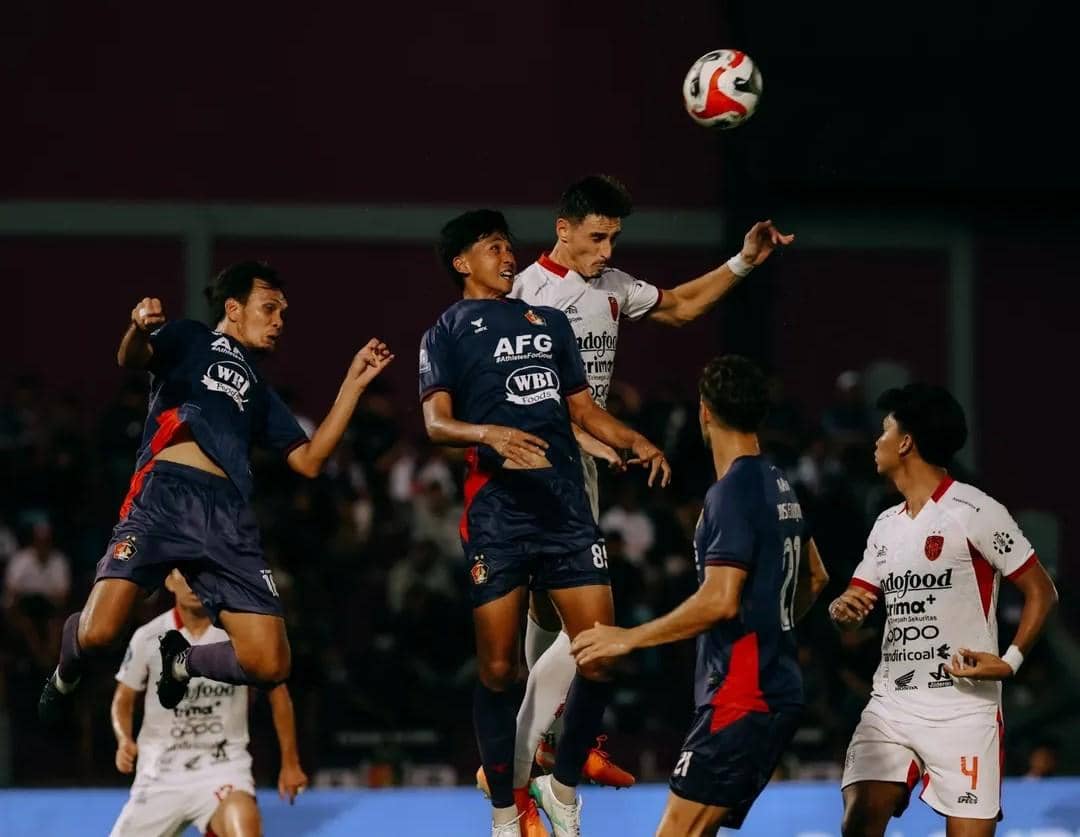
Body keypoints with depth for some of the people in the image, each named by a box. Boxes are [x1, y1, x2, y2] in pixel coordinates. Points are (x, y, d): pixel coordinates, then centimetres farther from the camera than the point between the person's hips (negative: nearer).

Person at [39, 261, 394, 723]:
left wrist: (354, 382, 24)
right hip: (165, 493, -5)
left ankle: (182, 661, 22)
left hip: (230, 516, 5)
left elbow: (308, 460, 25)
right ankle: (64, 678, 15)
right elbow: (131, 358, -2)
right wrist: (139, 328, -28)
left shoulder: (259, 390, 34)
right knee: (96, 633, -21)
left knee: (270, 665, -9)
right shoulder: (190, 339, 19)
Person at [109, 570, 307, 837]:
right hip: (161, 774, 2)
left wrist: (290, 762, 8)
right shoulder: (148, 638, -4)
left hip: (224, 767, -2)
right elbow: (124, 699, 10)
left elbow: (277, 693, 7)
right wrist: (125, 740, -11)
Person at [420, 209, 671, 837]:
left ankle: (564, 785, 15)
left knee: (600, 657, -4)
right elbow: (436, 423, -5)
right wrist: (490, 434, -26)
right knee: (499, 667, -3)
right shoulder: (448, 332, 8)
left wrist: (635, 442, 2)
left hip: (567, 502, 4)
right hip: (497, 507, -4)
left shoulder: (550, 322, 22)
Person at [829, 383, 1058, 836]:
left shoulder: (973, 511, -7)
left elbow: (1041, 591, -5)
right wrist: (843, 608, -5)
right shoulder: (887, 524, 16)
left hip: (963, 709, -6)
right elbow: (854, 604, 20)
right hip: (891, 704, 6)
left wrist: (1010, 662, -18)